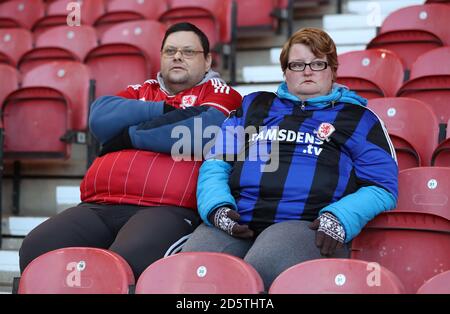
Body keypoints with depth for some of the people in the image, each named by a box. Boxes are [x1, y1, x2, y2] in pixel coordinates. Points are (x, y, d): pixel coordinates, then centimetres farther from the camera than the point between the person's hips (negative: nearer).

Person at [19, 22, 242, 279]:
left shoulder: (220, 93, 15)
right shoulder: (139, 92, 28)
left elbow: (206, 129, -8)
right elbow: (100, 119, 7)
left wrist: (129, 135, 0)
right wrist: (166, 110, -1)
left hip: (168, 210, -5)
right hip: (98, 207, 5)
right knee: (36, 251, -20)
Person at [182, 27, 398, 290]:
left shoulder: (358, 118, 20)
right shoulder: (255, 105, 28)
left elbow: (383, 188, 11)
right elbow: (215, 164, 22)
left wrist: (339, 218, -10)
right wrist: (217, 207, -1)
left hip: (307, 225, -2)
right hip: (235, 222, 2)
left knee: (260, 269, -35)